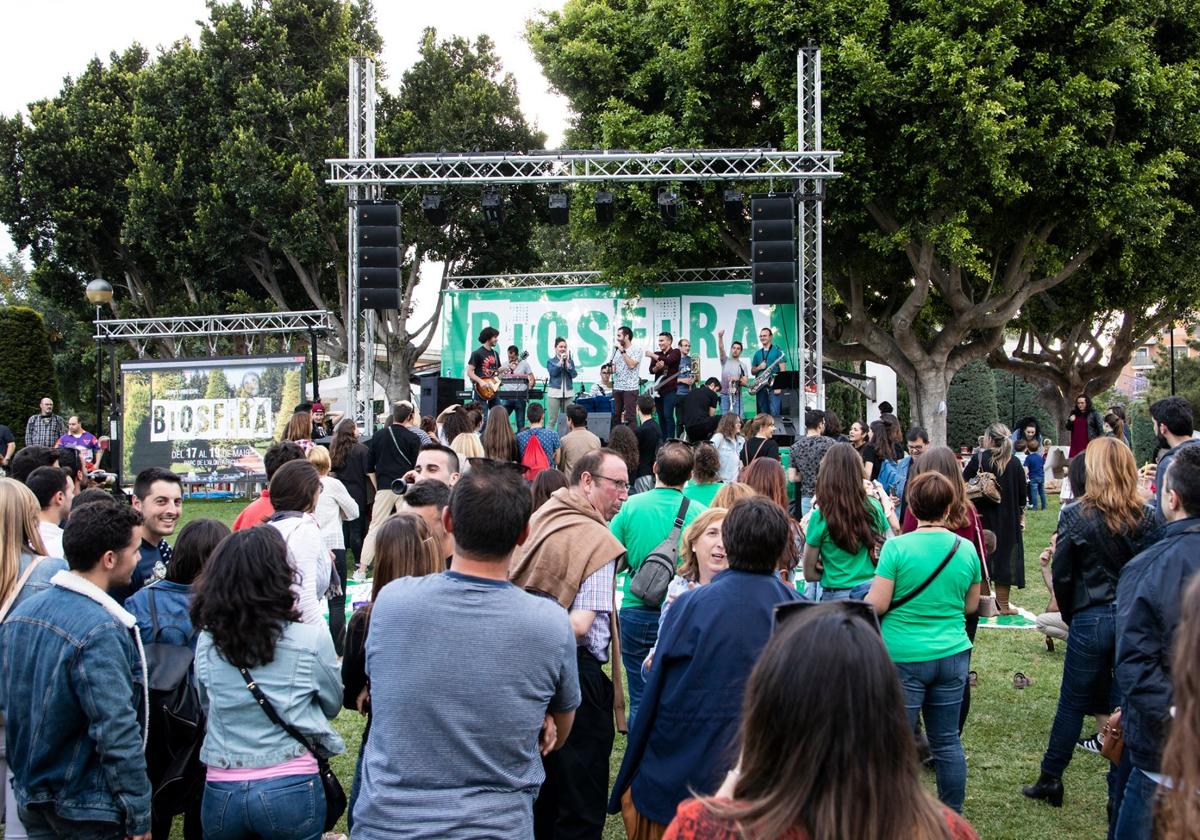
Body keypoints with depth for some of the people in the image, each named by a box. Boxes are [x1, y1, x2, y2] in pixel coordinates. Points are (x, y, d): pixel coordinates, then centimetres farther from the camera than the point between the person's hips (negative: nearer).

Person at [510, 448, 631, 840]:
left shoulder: (538, 520, 8)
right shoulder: (596, 541, -16)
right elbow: (581, 624, -24)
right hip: (576, 673, -8)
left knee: (536, 797, 21)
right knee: (580, 806, 3)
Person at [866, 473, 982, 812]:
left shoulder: (897, 547, -13)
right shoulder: (966, 549, 0)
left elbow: (876, 605, -13)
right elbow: (971, 606, 11)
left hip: (903, 657, -4)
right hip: (952, 655, 4)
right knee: (947, 740, 12)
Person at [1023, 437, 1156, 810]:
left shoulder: (1076, 516, -10)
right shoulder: (1146, 518, -4)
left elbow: (1061, 575, -5)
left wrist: (1070, 615, 10)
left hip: (1091, 620, -2)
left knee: (1073, 703, 9)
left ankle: (1050, 779, 17)